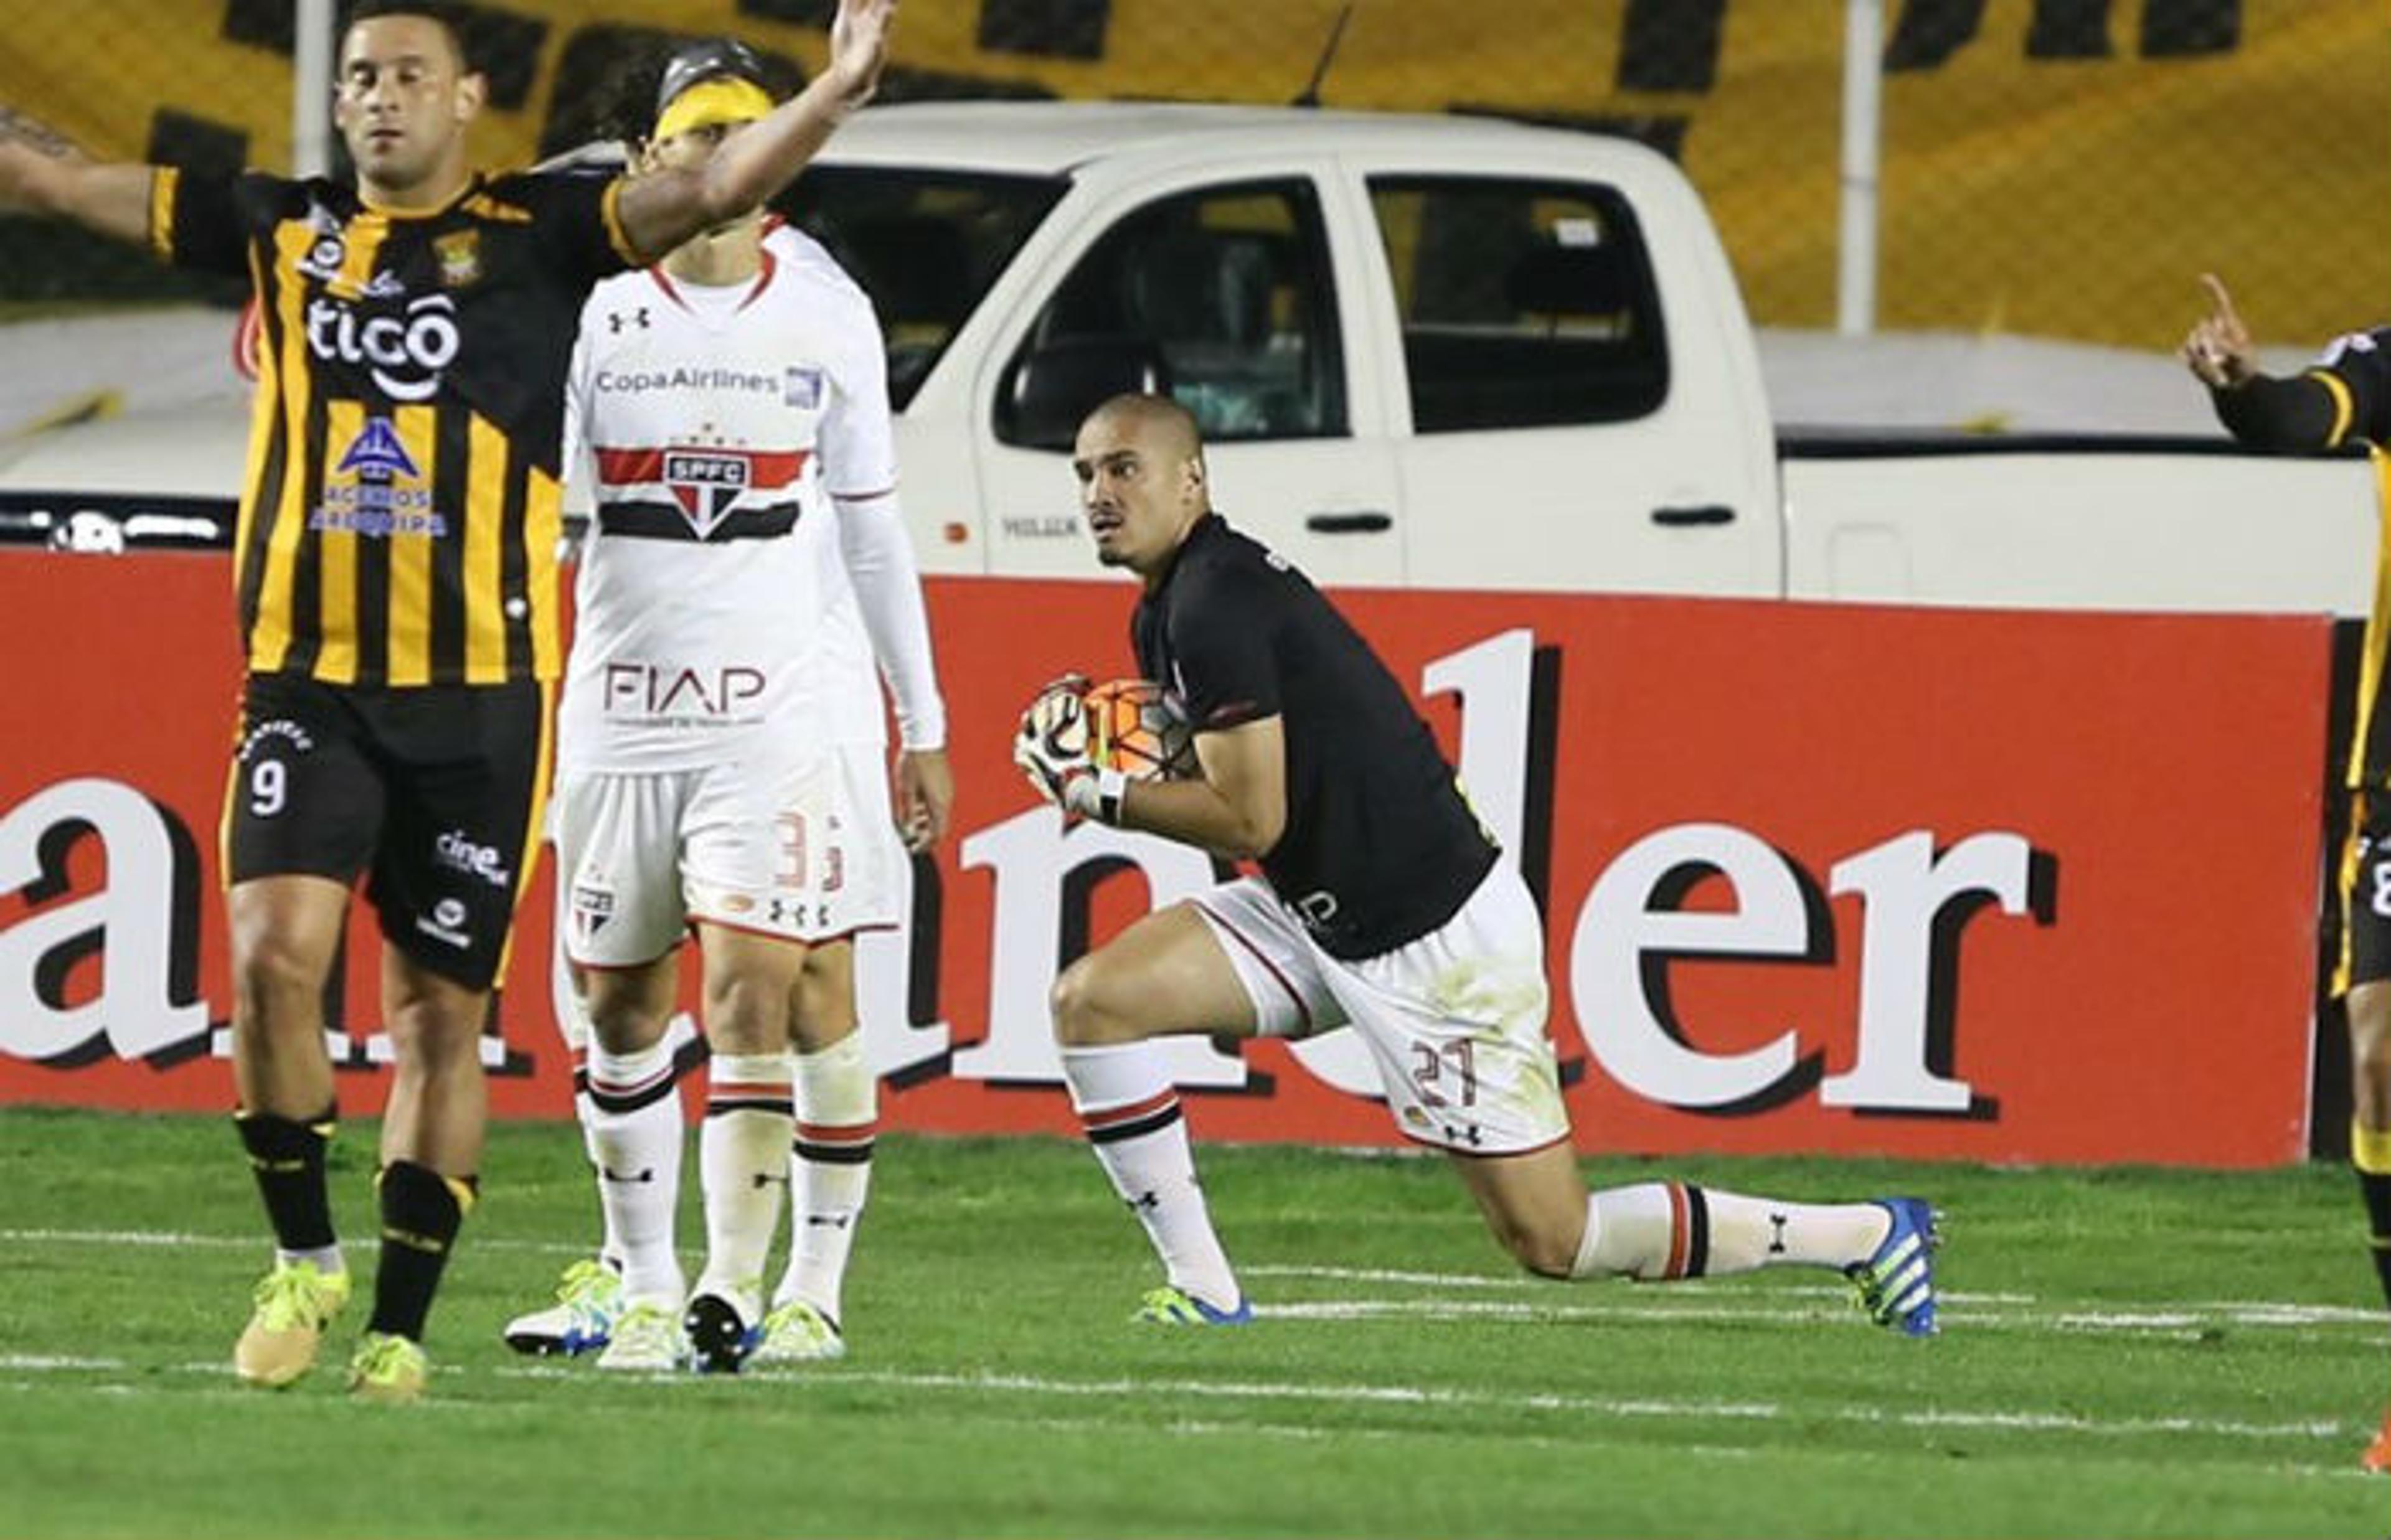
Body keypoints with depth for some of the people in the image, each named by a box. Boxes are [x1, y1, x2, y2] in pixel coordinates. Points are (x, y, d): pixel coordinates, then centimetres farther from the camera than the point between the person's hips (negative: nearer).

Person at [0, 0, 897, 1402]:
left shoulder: (536, 234, 2)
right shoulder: (282, 231, 9)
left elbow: (711, 191, -11)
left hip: (479, 690, -1)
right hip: (307, 679, 1)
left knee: (441, 1013, 4)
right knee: (275, 954, -15)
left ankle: (401, 1327, 13)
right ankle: (304, 1260, 4)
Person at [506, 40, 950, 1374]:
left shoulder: (826, 313, 5)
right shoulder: (596, 311, 1)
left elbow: (872, 530, 12)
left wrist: (923, 724, 13)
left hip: (790, 702, -1)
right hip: (623, 702, 1)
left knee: (766, 990, -12)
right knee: (621, 1005, 8)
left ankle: (740, 1290, -9)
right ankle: (637, 1286, 20)